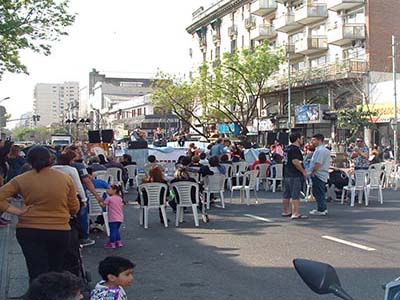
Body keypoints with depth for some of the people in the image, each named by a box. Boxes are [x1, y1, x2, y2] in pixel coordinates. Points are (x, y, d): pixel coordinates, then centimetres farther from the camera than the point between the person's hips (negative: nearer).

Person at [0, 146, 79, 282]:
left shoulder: (22, 180, -4)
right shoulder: (66, 179, -2)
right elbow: (74, 208, 4)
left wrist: (16, 211, -5)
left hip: (29, 231, -1)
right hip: (60, 231, 1)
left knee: (37, 273, 1)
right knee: (56, 272, 17)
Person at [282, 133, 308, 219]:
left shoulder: (288, 148, 15)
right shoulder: (295, 149, -14)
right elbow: (295, 161, -24)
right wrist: (303, 171, -17)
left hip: (287, 174, 10)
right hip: (295, 176, -10)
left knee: (286, 195, 14)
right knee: (295, 196, -7)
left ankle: (285, 212, 23)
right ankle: (295, 214, -7)